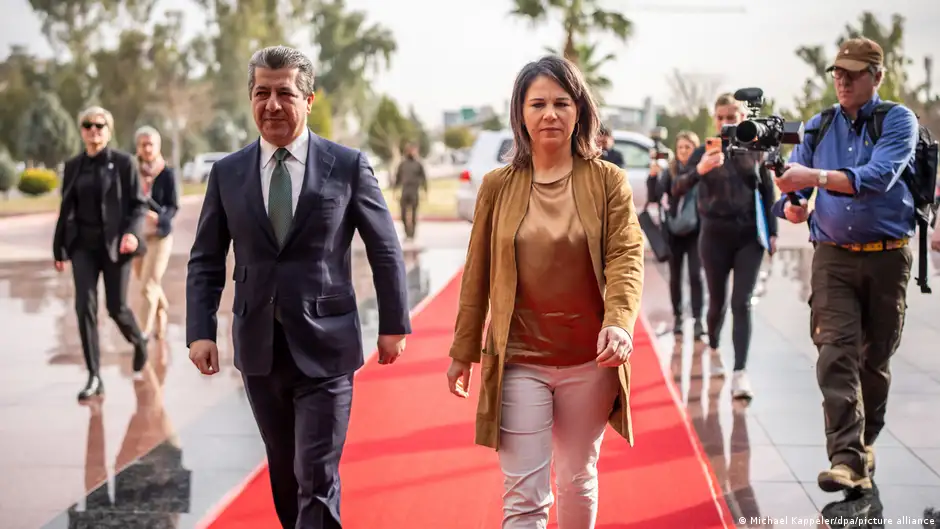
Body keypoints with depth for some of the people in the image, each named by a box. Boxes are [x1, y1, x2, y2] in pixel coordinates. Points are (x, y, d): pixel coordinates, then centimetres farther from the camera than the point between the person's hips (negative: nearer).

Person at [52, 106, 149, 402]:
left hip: (115, 244, -3)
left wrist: (132, 232, -23)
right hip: (83, 245, 3)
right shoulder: (73, 166, 7)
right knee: (85, 306, -9)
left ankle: (139, 342, 37)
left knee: (116, 307, 3)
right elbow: (66, 209, 12)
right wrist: (59, 249, 12)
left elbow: (139, 204, -5)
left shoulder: (124, 162, -4)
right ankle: (94, 378, -5)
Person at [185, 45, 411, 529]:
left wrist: (393, 325, 4)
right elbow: (205, 261, 7)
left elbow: (385, 249, 3)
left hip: (324, 347, -3)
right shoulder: (227, 173, 4)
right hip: (259, 349, 3)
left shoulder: (348, 165, -3)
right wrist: (200, 331, -3)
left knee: (317, 479, -4)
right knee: (284, 473, 15)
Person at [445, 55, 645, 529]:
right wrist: (463, 352, 9)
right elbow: (477, 275, 6)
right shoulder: (498, 186, 1)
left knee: (578, 481, 16)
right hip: (519, 361, 0)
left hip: (590, 363, 0)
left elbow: (626, 256, -9)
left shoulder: (608, 181, -1)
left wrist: (619, 322, -27)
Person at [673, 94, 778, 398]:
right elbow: (677, 190, -15)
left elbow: (768, 193, 9)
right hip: (715, 236, 0)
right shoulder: (705, 151, -2)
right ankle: (713, 349, 39)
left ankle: (740, 374, -11)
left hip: (749, 236, 0)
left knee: (741, 304, -7)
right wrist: (699, 171, -34)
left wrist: (772, 232, 3)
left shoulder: (754, 150, 2)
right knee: (717, 301, 10)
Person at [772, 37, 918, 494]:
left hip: (887, 256, -1)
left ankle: (865, 442, 28)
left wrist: (815, 177, -31)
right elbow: (792, 183, 7)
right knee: (836, 353, -13)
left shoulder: (898, 120, -3)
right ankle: (846, 459, -18)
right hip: (832, 256, 1)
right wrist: (792, 207, -17)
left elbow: (879, 177, -21)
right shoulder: (818, 127, 8)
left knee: (876, 357, 10)